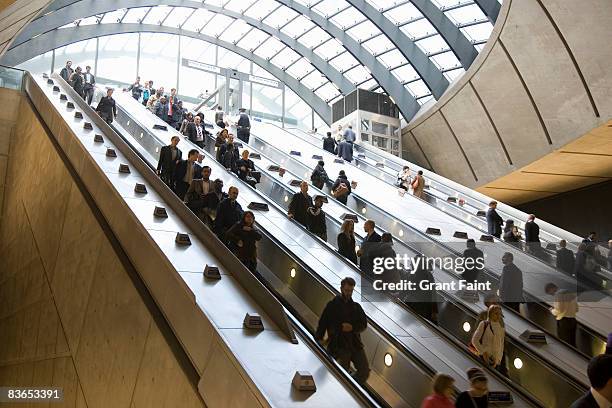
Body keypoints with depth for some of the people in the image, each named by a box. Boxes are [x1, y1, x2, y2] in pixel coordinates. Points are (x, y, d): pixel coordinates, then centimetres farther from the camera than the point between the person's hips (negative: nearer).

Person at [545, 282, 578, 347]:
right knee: (572, 344, 11)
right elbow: (576, 309, 18)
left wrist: (552, 310, 2)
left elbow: (558, 310, -17)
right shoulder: (570, 293, 15)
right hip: (573, 319, 8)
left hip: (563, 320, -8)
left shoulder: (558, 294, -10)